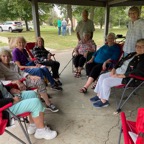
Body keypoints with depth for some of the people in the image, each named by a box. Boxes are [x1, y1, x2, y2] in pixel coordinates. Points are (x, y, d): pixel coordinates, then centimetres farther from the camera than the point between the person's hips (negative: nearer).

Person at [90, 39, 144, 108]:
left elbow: (138, 72, -25)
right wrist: (113, 69, 0)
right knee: (102, 76, -2)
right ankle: (99, 95, 7)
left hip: (128, 77, -9)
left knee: (106, 81, -21)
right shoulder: (131, 54, 14)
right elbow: (121, 61, 19)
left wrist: (120, 75, -25)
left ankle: (104, 101, -5)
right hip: (118, 71, 9)